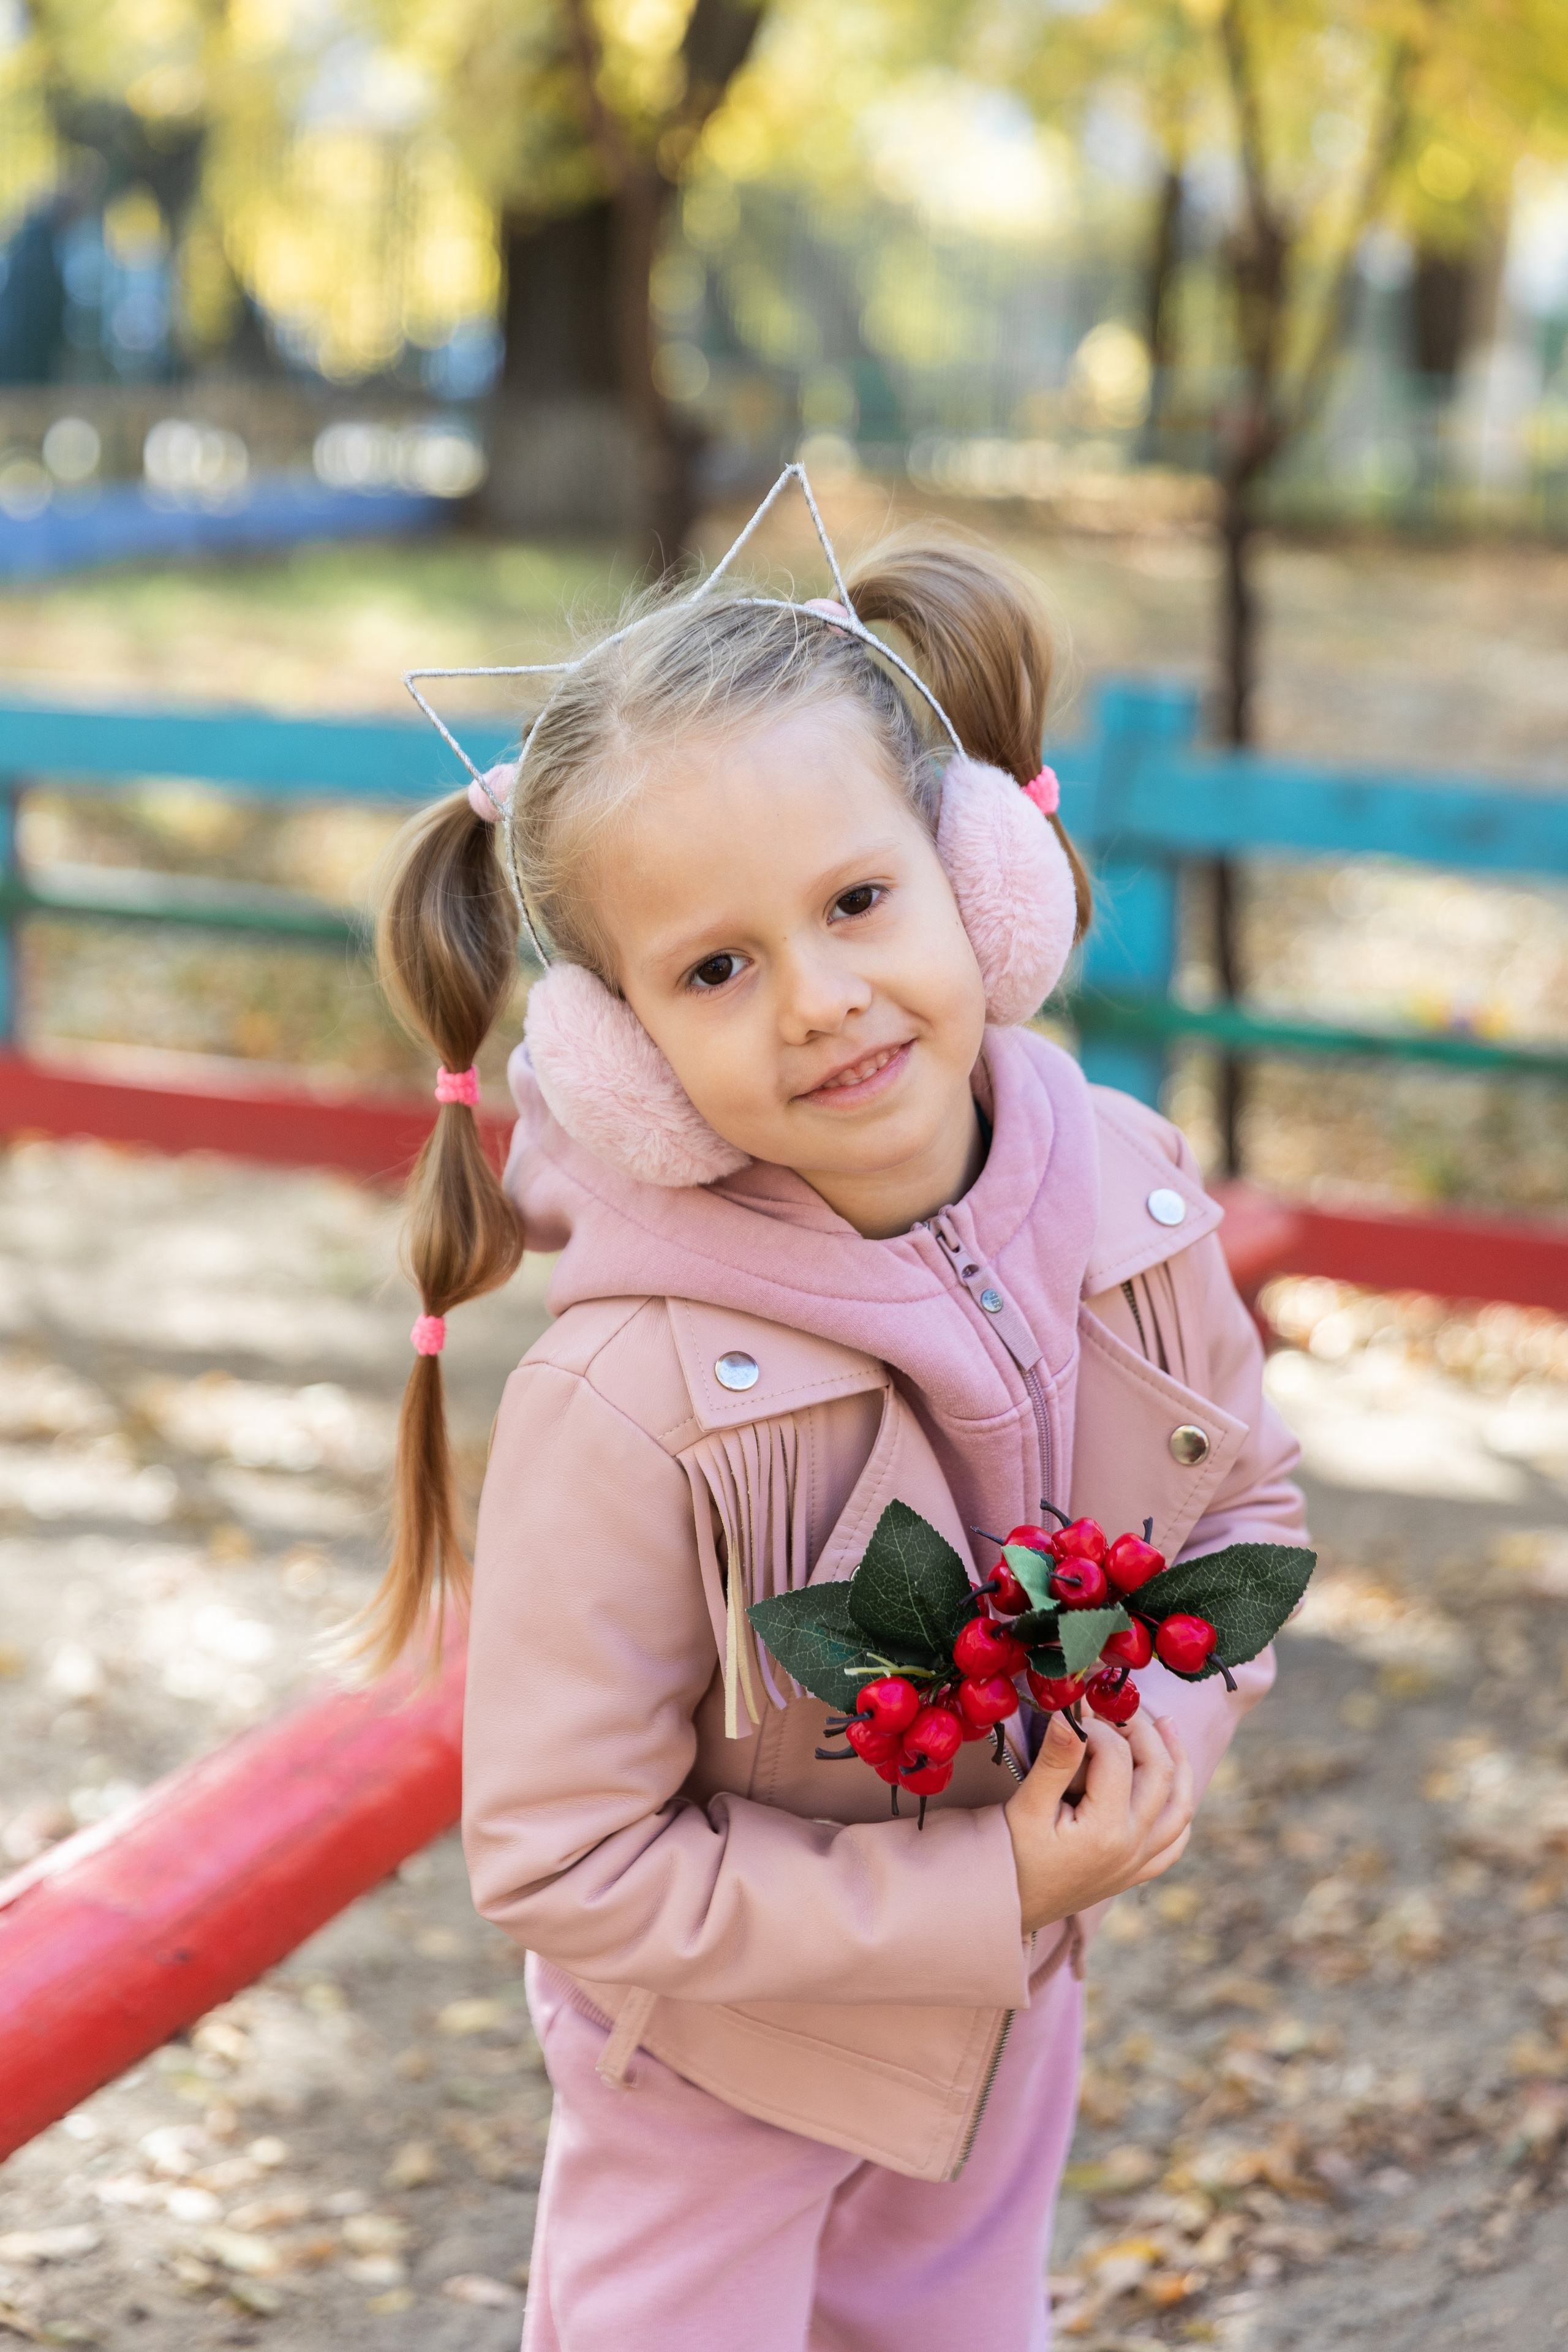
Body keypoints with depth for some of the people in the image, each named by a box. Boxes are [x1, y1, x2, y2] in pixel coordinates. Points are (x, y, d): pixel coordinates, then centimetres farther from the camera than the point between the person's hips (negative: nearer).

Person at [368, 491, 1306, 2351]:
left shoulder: (1124, 1193, -18)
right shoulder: (626, 1408, -34)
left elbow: (1244, 1497, 1)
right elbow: (560, 1865, -26)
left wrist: (1171, 1714, -18)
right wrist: (987, 1895, -25)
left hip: (1008, 1996, 5)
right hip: (720, 2068, -5)